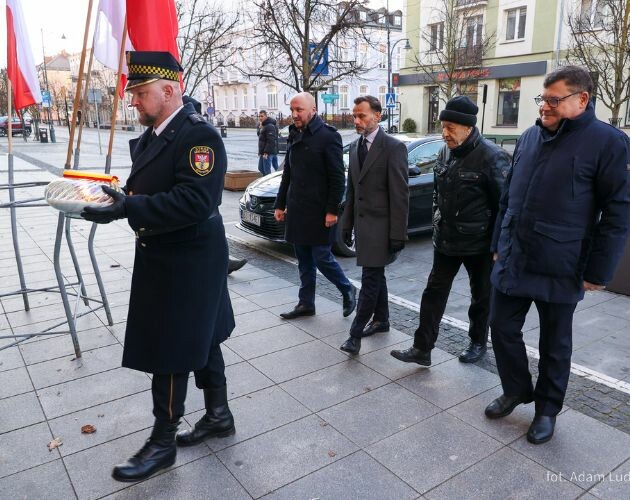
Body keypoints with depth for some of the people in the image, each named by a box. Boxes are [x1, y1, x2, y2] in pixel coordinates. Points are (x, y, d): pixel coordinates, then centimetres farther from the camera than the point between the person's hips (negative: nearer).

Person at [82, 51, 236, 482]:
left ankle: (163, 442, 21)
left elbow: (194, 202, -29)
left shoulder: (199, 134, -19)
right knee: (201, 338, 19)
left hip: (186, 263, -9)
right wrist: (116, 198, -3)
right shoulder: (152, 135, 10)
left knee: (170, 350, 2)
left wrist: (127, 209, -31)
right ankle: (219, 415, 37)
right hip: (164, 257, 9)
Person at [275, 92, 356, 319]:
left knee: (321, 257, -2)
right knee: (304, 260, 12)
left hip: (319, 211, -7)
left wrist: (332, 210, -17)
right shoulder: (294, 136, 12)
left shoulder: (328, 136, -10)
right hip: (297, 210, 7)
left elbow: (338, 178, -13)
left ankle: (348, 290, 22)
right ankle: (306, 304, 23)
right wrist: (280, 204, 16)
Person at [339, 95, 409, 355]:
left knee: (370, 279, -5)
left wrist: (398, 235, -17)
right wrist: (347, 225, 13)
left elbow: (400, 194, -14)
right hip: (362, 224, 7)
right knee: (376, 276, 17)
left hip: (380, 226, -7)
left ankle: (355, 333, 2)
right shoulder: (355, 147, 11)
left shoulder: (393, 147, -11)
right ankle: (381, 320, 31)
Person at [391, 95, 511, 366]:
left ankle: (478, 343, 34)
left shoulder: (492, 157, -17)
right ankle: (422, 349, 9)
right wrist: (439, 219, 13)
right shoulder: (445, 152, 3)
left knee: (481, 296, 14)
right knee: (434, 292, 4)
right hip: (446, 240, 6)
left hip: (479, 243, -5)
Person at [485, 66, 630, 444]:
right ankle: (516, 390, 36)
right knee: (503, 329, 12)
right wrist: (499, 244, 15)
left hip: (560, 271, -5)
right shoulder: (530, 137, 8)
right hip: (512, 263, 5)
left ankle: (547, 409, 33)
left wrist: (598, 272, -12)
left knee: (555, 345, 12)